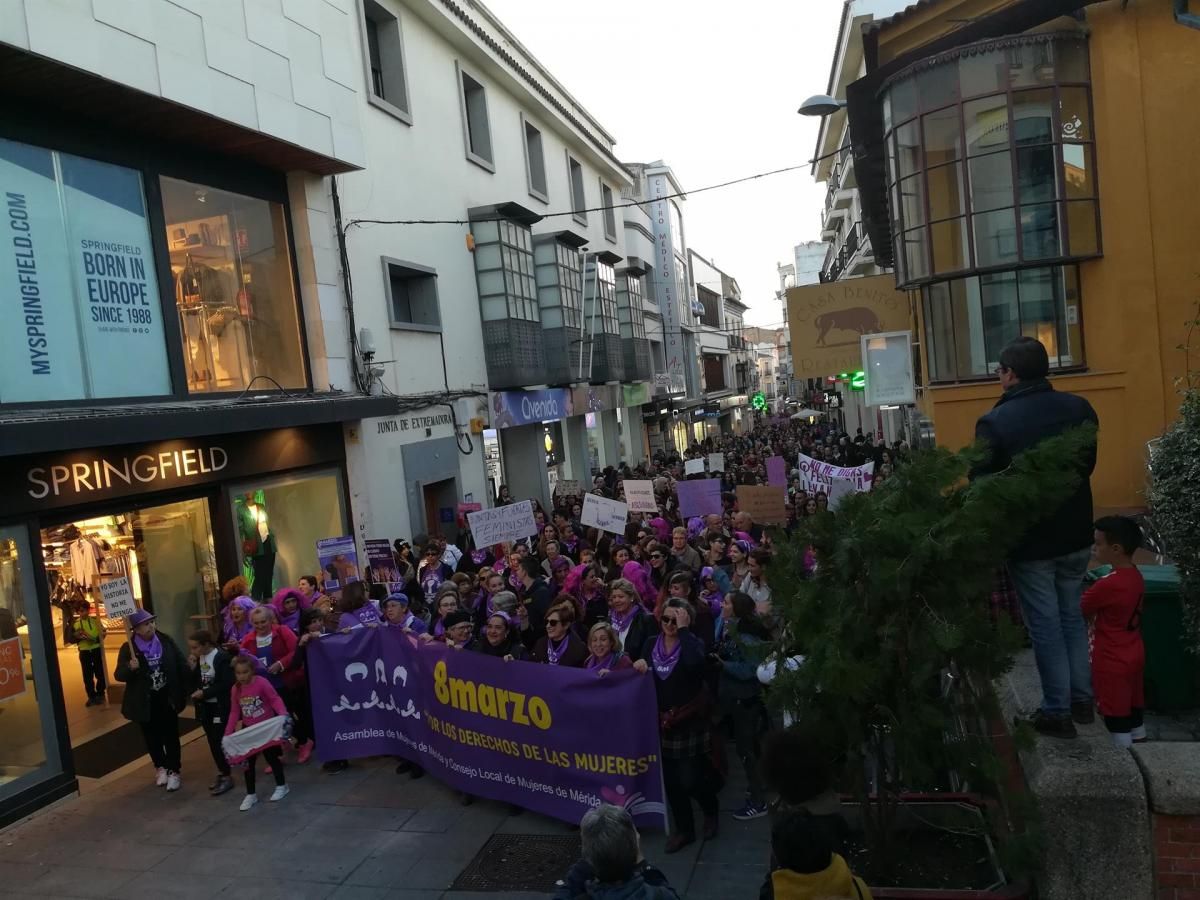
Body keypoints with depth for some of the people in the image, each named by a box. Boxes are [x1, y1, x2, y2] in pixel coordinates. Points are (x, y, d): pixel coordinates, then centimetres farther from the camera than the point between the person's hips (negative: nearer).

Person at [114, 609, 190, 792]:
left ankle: (173, 771, 16)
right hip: (145, 701, 0)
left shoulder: (166, 640, -5)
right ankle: (160, 767, 35)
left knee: (170, 735, 5)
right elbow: (118, 675, -9)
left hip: (167, 697, 0)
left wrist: (183, 689, -2)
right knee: (152, 736, 15)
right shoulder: (128, 648, -9)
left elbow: (182, 664, 1)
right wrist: (130, 668, -30)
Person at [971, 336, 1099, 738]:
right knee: (1071, 616, 19)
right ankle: (1082, 700, 29)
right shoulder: (1080, 408, -4)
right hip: (1075, 533, 5)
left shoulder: (994, 422, -19)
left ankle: (1057, 712, 15)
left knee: (1045, 625, 6)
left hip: (1029, 540, -5)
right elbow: (1088, 465, 10)